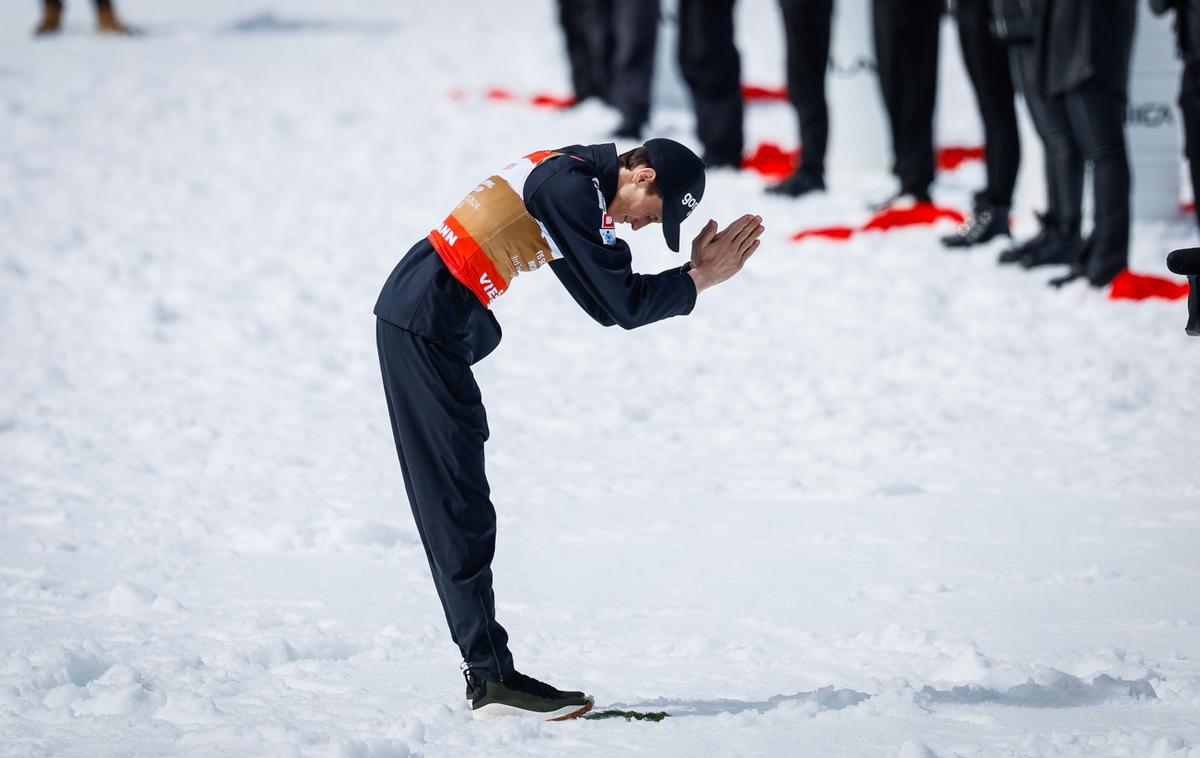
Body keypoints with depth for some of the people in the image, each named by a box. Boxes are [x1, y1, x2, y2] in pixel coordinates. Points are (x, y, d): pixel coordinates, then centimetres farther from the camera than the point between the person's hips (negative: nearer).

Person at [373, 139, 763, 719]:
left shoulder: (576, 179, 14)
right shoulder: (573, 187, -17)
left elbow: (609, 302, 15)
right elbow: (624, 306, -16)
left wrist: (698, 267, 7)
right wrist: (702, 278, -5)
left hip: (435, 325, 12)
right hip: (424, 326, -12)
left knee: (453, 505, 11)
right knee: (459, 504, -10)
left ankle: (488, 672, 14)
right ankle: (491, 677, -10)